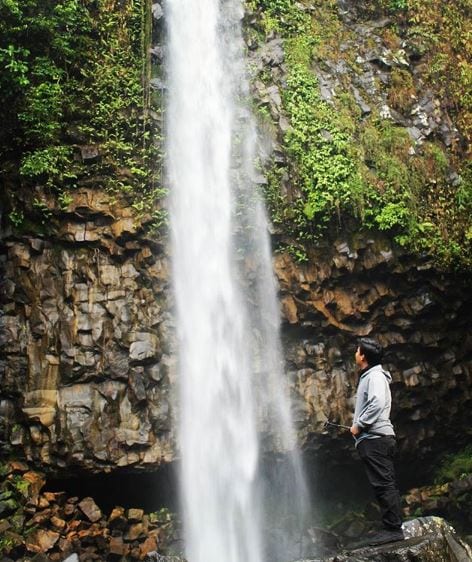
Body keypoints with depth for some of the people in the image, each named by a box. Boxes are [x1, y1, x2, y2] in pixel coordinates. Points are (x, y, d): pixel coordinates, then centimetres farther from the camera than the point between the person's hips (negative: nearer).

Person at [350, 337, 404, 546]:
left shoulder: (375, 376, -9)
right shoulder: (368, 377, 22)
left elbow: (377, 404, -23)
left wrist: (358, 425, -16)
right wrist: (359, 426, 12)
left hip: (375, 438, -11)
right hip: (374, 439, 11)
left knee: (383, 484, -11)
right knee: (385, 484, 11)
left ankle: (393, 529, -10)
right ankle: (391, 528, 15)